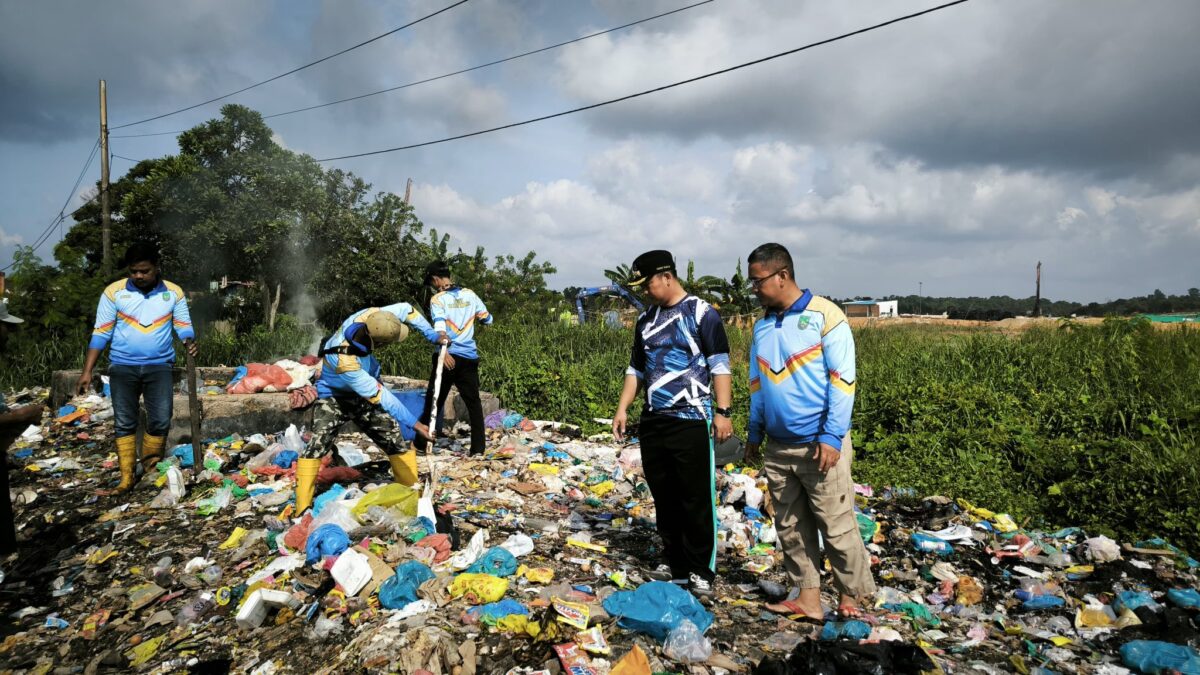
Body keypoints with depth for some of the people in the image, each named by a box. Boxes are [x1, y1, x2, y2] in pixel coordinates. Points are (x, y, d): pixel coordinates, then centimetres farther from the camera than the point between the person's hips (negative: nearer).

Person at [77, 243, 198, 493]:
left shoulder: (173, 293, 0)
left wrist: (189, 341, -22)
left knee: (160, 421, -5)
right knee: (124, 423, 3)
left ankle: (151, 467, 16)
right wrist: (87, 370, -3)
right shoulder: (114, 292, -2)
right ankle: (127, 477, 11)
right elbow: (101, 333, 0)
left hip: (159, 366, 0)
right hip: (123, 367, 0)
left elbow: (184, 325, 3)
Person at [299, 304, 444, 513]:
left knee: (398, 444, 1)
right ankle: (302, 510, -10)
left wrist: (433, 336, -12)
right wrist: (414, 424, -31)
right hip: (334, 397, -5)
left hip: (367, 393, 6)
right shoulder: (345, 362, -41)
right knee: (316, 447, -19)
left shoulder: (369, 317, -27)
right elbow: (381, 396, -36)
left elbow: (405, 309, -9)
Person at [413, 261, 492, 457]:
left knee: (433, 401, 9)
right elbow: (488, 320, 17)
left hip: (448, 356, -3)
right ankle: (478, 448, 5)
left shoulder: (438, 299, -4)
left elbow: (440, 327, -19)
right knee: (474, 403, 9)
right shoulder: (470, 294, 8)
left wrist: (444, 352, -29)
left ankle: (421, 445, 16)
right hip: (469, 357, 3)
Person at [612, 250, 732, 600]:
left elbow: (720, 366, -7)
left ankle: (700, 571, 11)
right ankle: (675, 562, 24)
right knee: (664, 496, 11)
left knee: (696, 499, -1)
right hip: (653, 421, 6)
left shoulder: (701, 313, -5)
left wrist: (722, 412, -14)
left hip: (691, 421, -6)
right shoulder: (646, 319, 14)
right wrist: (622, 409, 11)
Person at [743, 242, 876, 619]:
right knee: (791, 528, 11)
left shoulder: (825, 315, -9)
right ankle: (808, 599, 22)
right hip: (777, 448, 6)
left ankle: (852, 599, 19)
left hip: (819, 445, -6)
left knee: (837, 527, 1)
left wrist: (832, 436, -16)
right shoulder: (762, 326, 11)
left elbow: (842, 380, -11)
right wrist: (754, 434, 17)